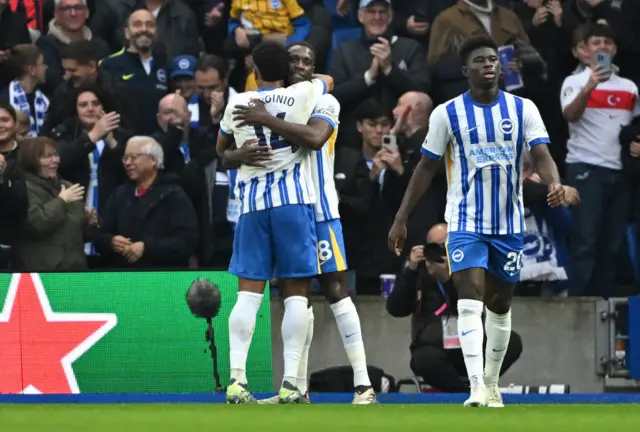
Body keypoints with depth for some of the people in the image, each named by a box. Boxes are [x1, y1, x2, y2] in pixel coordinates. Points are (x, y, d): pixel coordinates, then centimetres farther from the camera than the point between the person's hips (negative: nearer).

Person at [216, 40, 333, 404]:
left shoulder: (237, 104, 7)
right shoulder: (302, 95, 2)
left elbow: (221, 148, 27)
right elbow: (329, 81, 26)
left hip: (251, 202, 2)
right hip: (293, 199, -2)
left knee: (249, 292, 2)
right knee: (297, 292, 1)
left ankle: (237, 378, -10)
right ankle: (290, 382, -6)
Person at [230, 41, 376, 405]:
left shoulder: (324, 102, -4)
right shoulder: (268, 104, 13)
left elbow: (314, 137, -26)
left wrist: (267, 121, -27)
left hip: (319, 211, -6)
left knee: (336, 291, -11)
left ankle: (364, 385, -14)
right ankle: (299, 388, 14)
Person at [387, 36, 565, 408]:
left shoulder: (523, 109, 0)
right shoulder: (448, 113, -3)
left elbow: (542, 155, -10)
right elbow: (427, 168, 4)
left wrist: (554, 183, -33)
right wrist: (401, 219, 3)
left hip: (509, 223, 2)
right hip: (466, 223, -2)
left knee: (500, 304, 13)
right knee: (471, 301, -17)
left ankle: (492, 383, 29)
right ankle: (476, 388, -26)